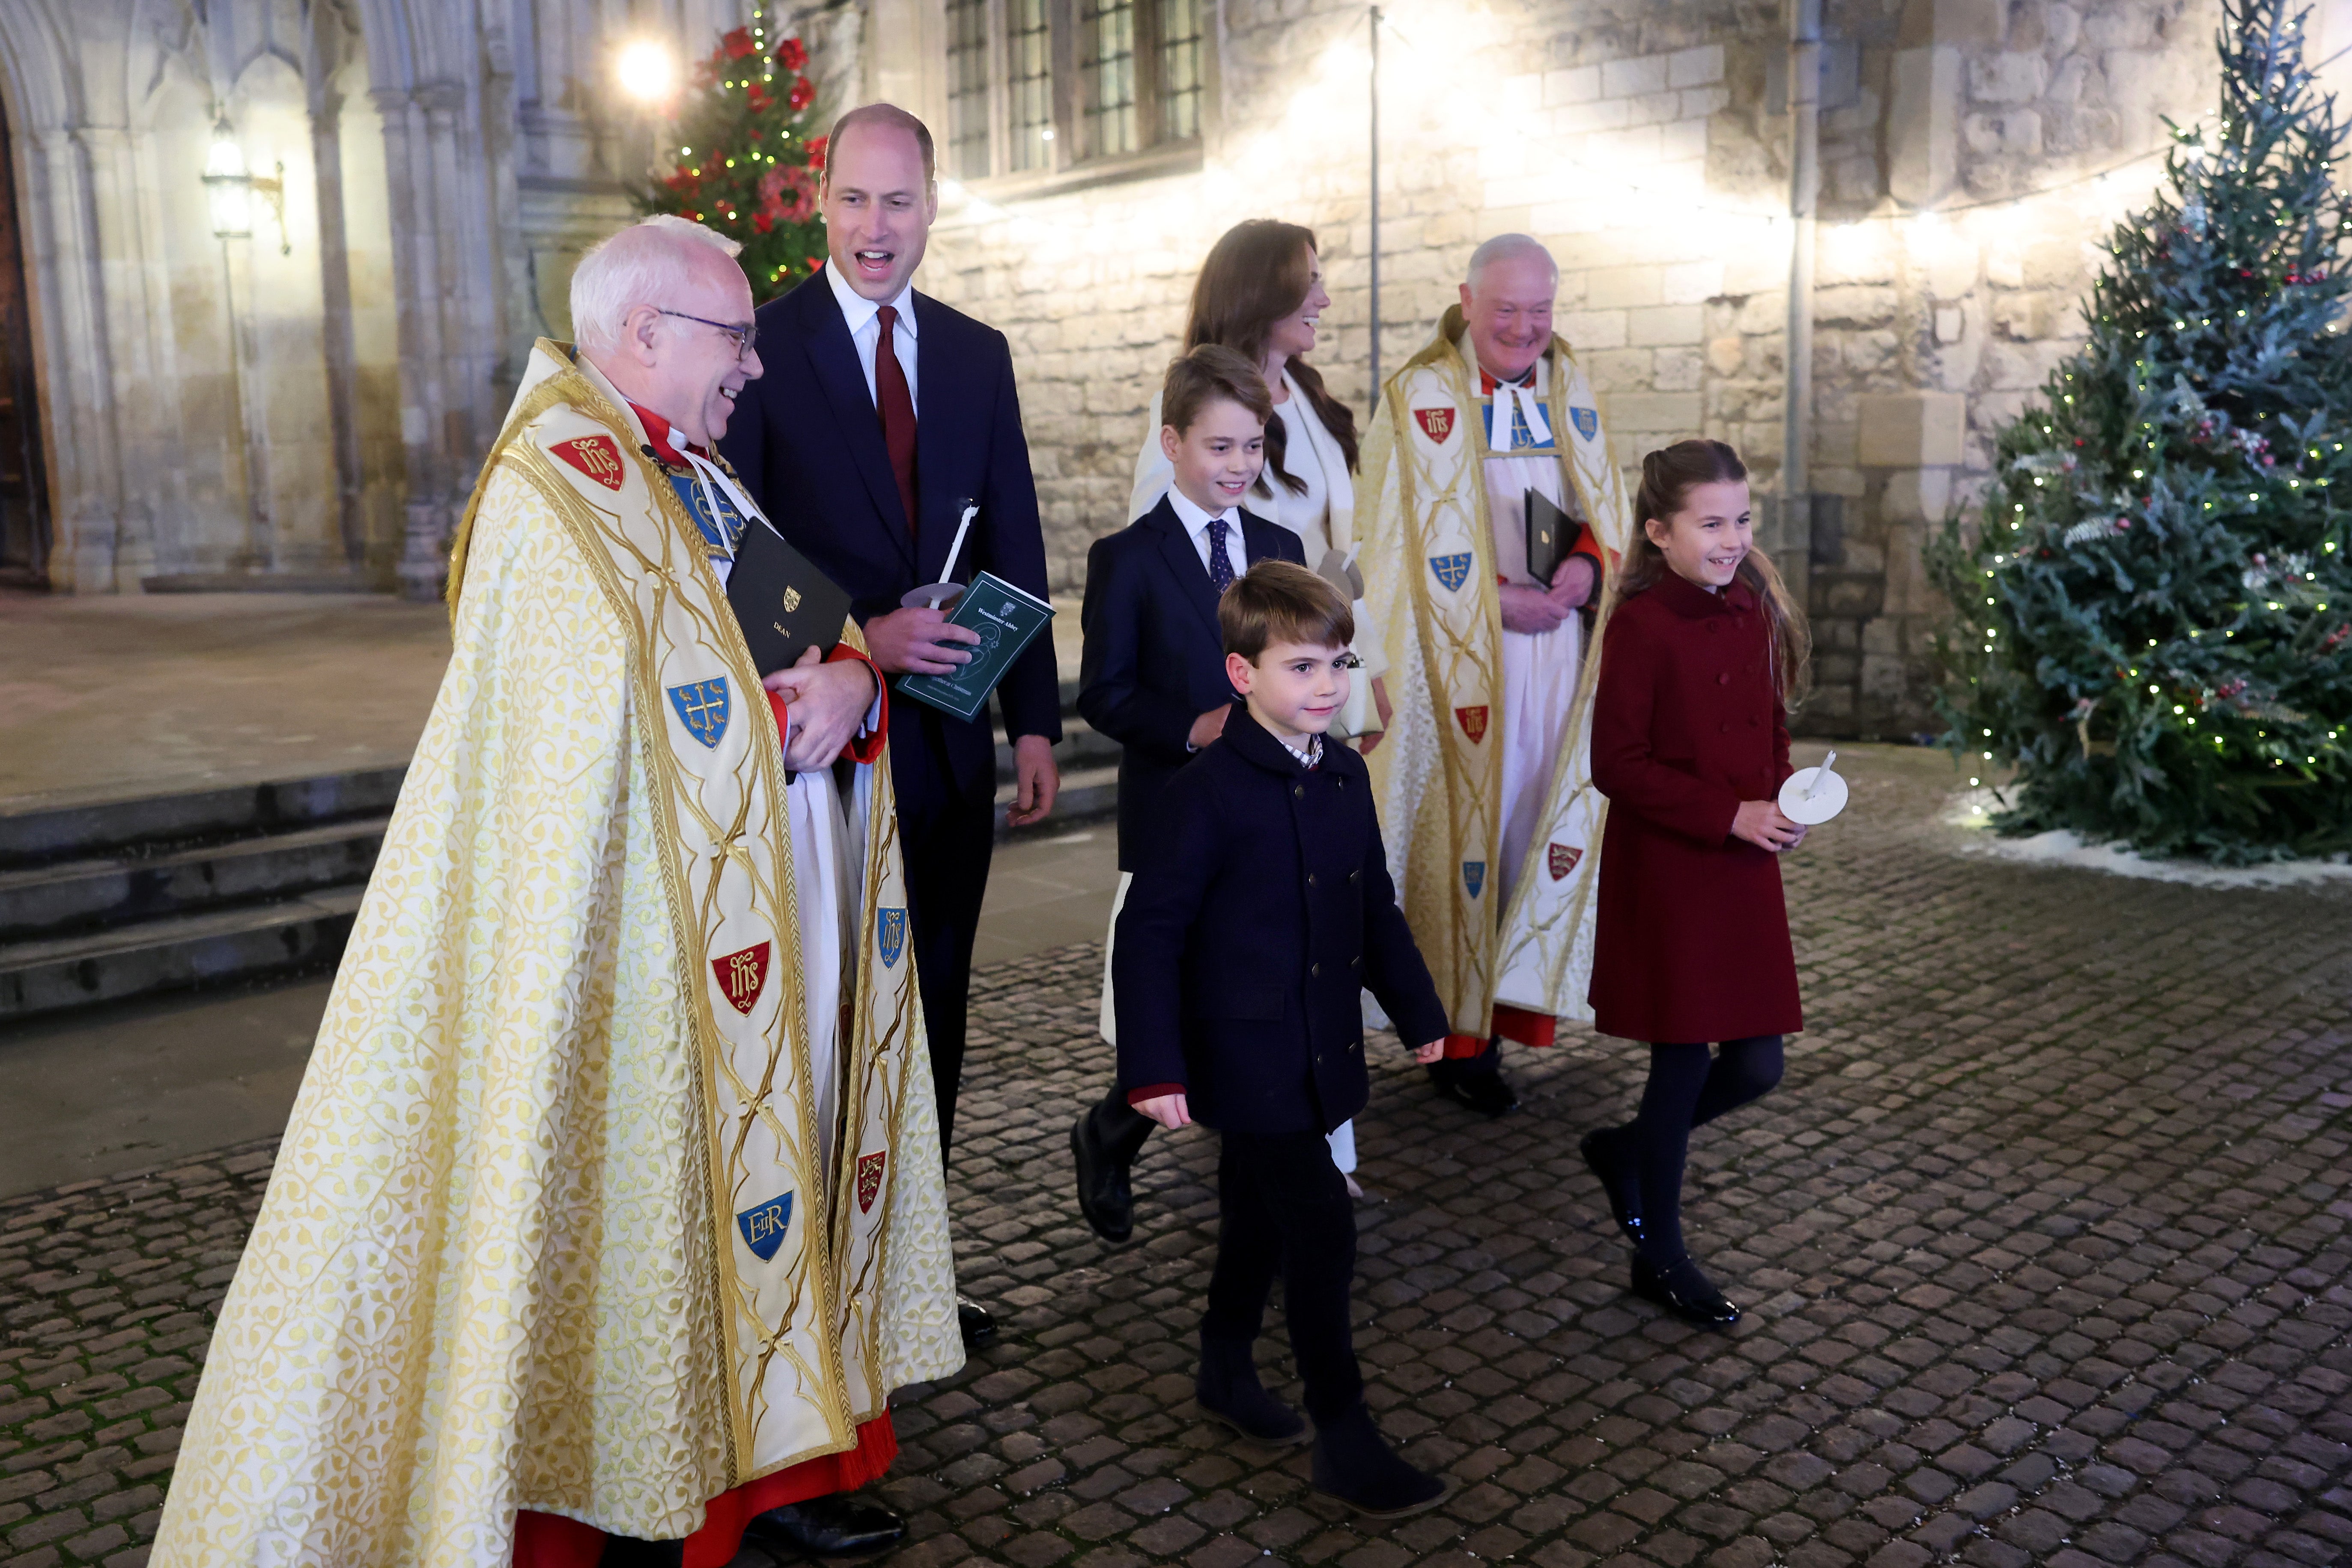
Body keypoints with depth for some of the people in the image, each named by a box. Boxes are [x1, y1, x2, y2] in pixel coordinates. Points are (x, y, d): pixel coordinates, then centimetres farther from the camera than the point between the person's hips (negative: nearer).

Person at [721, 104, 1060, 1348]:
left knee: (933, 1008, 12)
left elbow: (1015, 546, 9)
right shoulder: (762, 345, -4)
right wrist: (854, 639, -21)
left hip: (950, 741, 4)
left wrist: (1035, 719, 4)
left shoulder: (978, 355, 10)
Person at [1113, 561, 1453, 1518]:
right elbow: (1151, 930, -16)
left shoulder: (1345, 777, 5)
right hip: (1247, 1060, -7)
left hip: (1321, 1054, 7)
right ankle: (1343, 1441, 6)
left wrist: (1417, 1008, 17)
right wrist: (1154, 1069, -19)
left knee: (1260, 1218, 20)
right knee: (1323, 1231, -7)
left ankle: (1227, 1373, 40)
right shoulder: (1208, 792, -17)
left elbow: (1376, 907, 16)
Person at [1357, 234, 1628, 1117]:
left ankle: (1507, 1000, 18)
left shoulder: (1566, 383, 13)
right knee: (1466, 815, -4)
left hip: (1555, 641, 6)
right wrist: (1506, 597, -16)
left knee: (1546, 805, 5)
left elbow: (1605, 496, 12)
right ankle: (1461, 1037, 4)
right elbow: (1428, 532, -10)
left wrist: (1587, 560, -8)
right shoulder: (1423, 396, -4)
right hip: (1460, 647, -5)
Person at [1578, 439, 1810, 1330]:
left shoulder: (1756, 612, 7)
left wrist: (1783, 802, -2)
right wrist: (1731, 815, -19)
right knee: (1685, 1063, 3)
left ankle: (1628, 1152, 34)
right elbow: (1618, 765, -16)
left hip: (1744, 873, 7)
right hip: (1664, 875, -7)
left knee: (1757, 1066, 7)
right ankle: (1658, 1256, 22)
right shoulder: (1642, 624, -14)